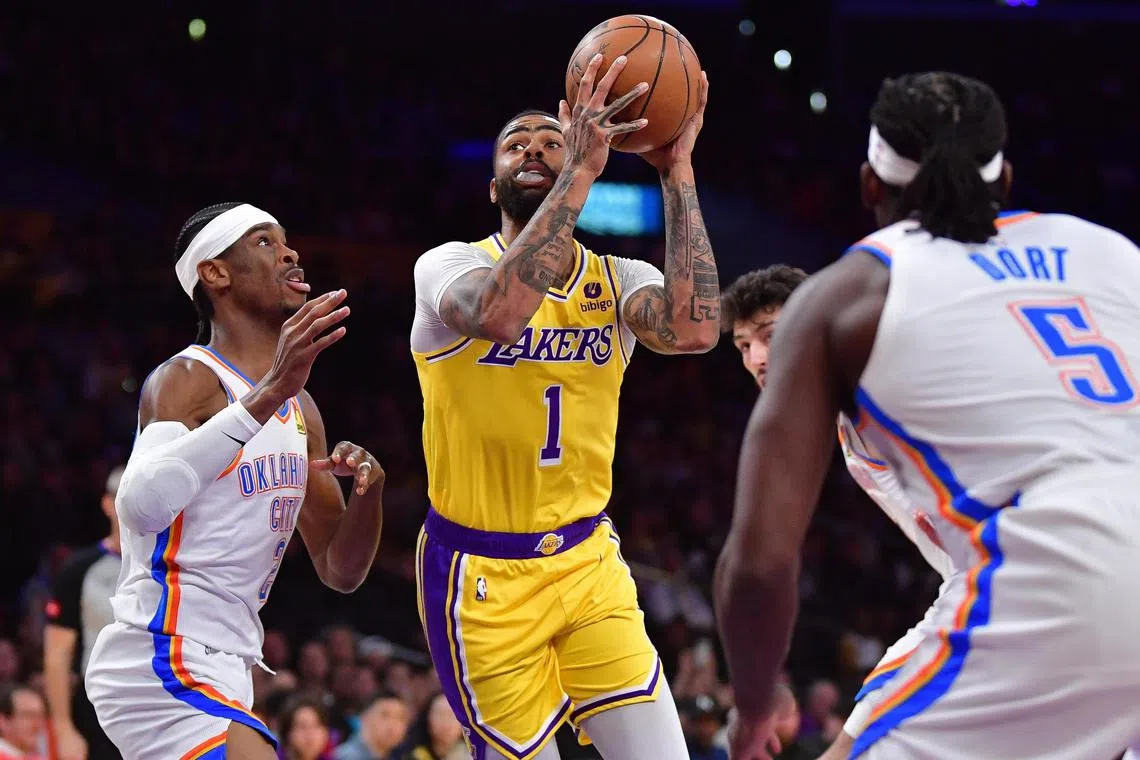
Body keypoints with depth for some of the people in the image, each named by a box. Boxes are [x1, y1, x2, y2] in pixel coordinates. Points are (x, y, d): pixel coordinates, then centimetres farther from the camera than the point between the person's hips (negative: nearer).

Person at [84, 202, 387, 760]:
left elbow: (339, 572, 17)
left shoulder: (300, 410, 16)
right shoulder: (187, 378, -11)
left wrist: (367, 488, -4)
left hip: (221, 671, 10)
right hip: (162, 667, -10)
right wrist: (266, 396, -36)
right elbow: (142, 506, -32)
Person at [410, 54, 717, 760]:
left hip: (589, 565, 3)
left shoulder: (618, 281, 3)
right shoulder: (449, 264, -7)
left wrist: (676, 171, -21)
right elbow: (499, 311, -33)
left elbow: (695, 328, -21)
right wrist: (582, 170, -33)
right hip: (481, 576, -3)